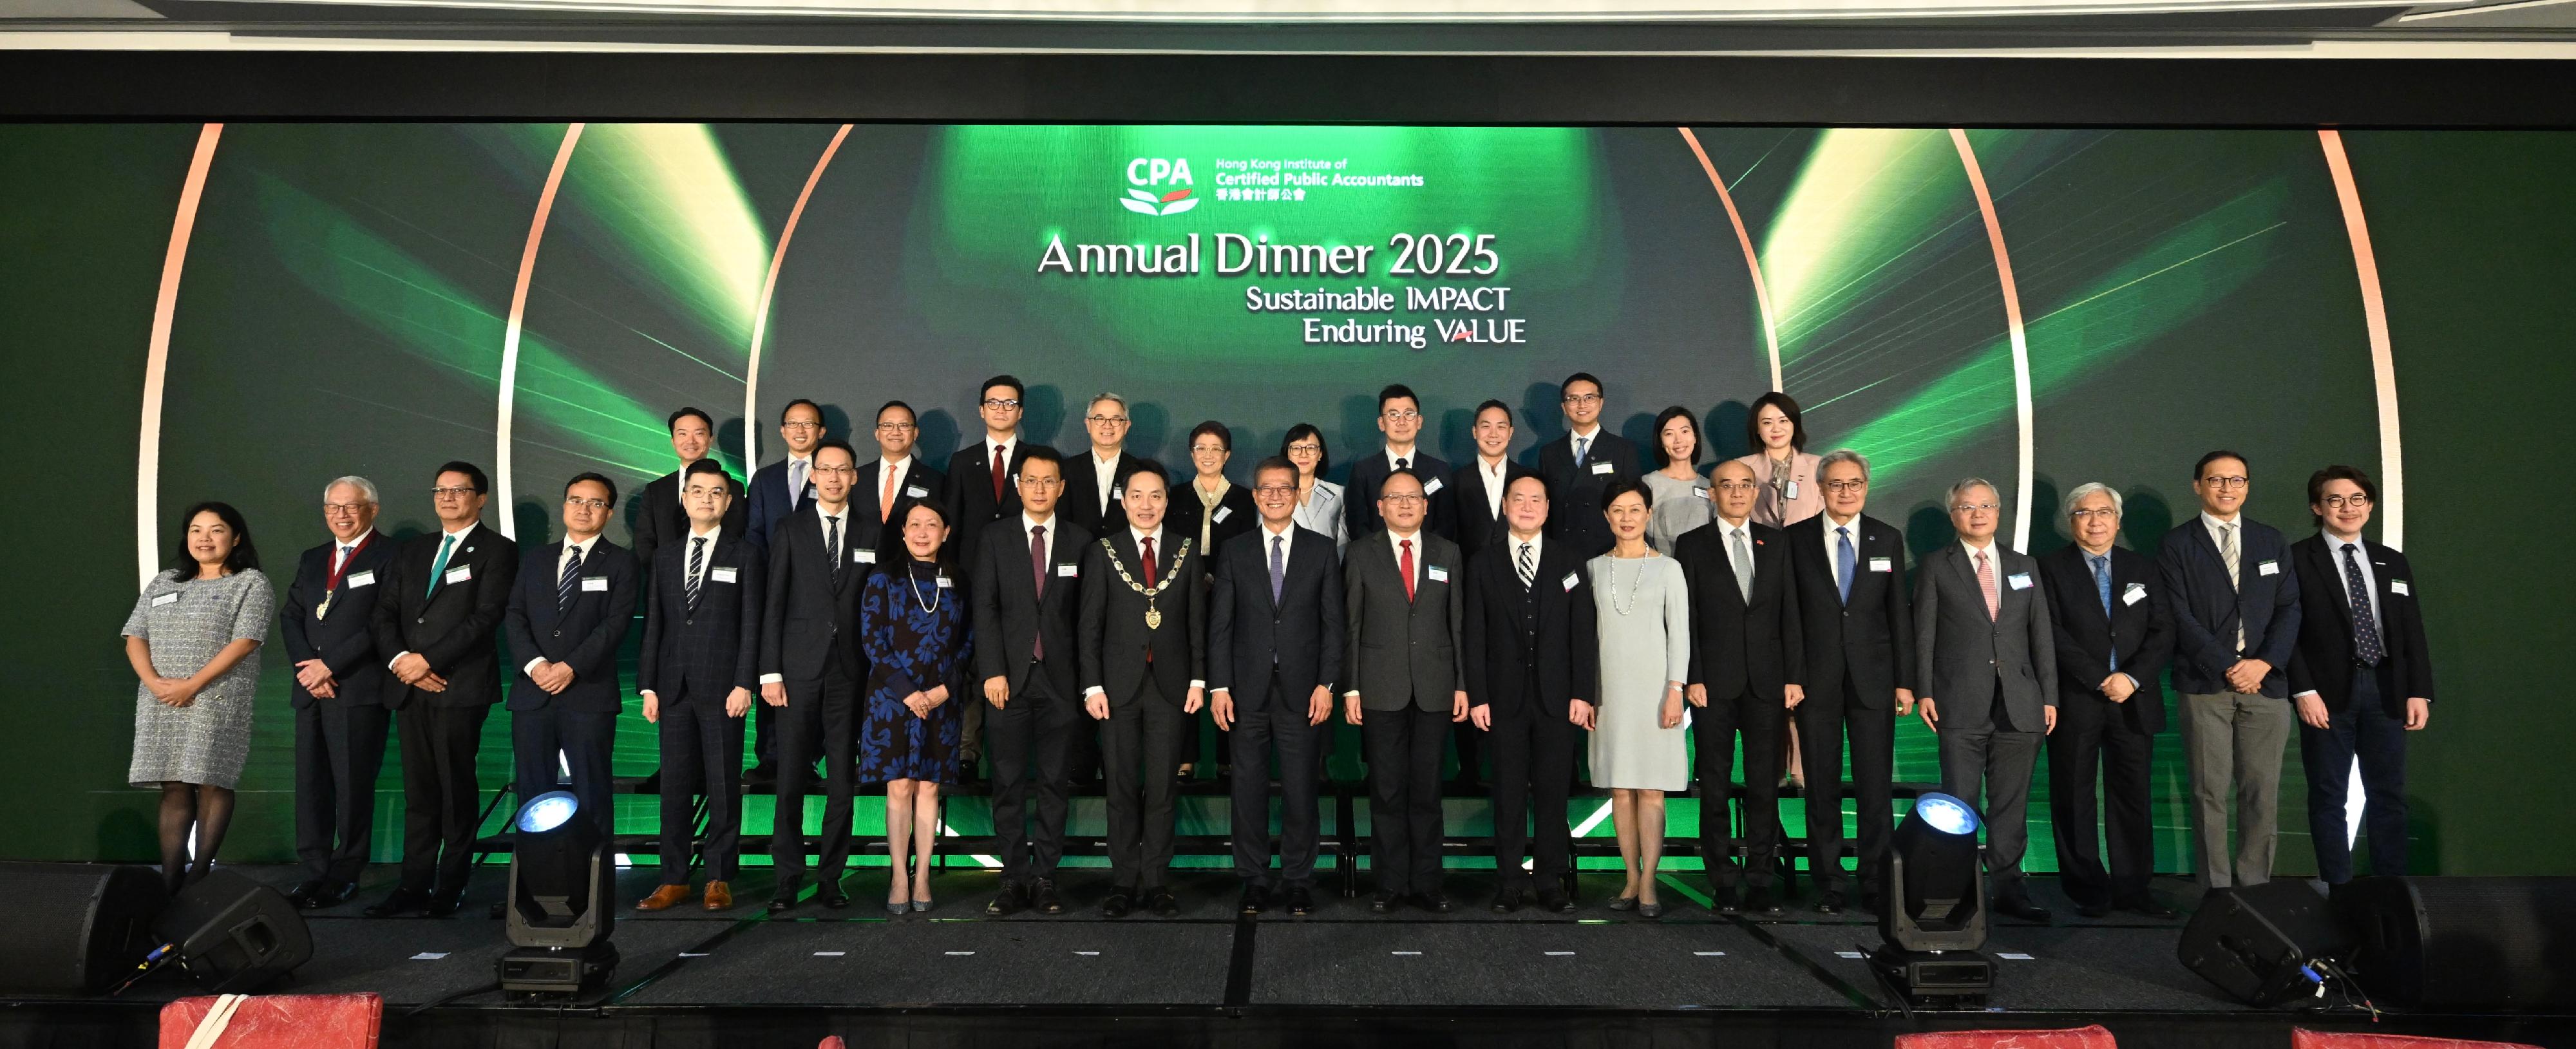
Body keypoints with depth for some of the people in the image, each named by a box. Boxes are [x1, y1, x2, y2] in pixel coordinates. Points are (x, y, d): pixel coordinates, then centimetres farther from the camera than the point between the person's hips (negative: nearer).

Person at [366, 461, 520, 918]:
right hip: (410, 690, 6)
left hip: (460, 688, -5)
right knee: (418, 791, 8)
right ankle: (415, 885, 12)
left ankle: (451, 888, 6)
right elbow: (386, 614, 13)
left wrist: (429, 660, -14)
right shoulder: (413, 552, 20)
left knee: (456, 790, -1)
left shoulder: (497, 551, 0)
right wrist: (400, 659, -4)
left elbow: (486, 618, -10)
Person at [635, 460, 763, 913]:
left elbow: (752, 624, -3)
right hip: (674, 687, 4)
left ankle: (719, 879, 9)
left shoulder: (745, 554, 2)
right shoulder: (667, 557, 14)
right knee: (675, 783, 6)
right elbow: (655, 624, 13)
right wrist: (649, 686, 6)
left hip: (722, 686, -4)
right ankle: (674, 880, 13)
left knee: (723, 785, 1)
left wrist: (744, 684, -11)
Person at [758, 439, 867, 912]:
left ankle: (830, 878, 12)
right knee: (791, 780, 1)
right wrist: (770, 672, -4)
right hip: (800, 669, -1)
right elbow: (773, 605, 2)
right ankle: (788, 878, 10)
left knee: (842, 782, 4)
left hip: (850, 673, 1)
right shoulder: (791, 531, 5)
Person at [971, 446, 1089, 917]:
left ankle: (1045, 878, 13)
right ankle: (1014, 878, 11)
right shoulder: (996, 539, 7)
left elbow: (1086, 615, 5)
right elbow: (985, 609, 1)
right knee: (1008, 784, 3)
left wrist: (1086, 678, 0)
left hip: (1059, 680, 0)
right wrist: (993, 671, -9)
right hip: (1010, 679, 0)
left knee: (1053, 783, 5)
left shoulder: (1080, 542, 6)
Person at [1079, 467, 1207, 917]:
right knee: (1122, 787, 4)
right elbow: (1091, 624, 1)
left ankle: (1157, 883, 11)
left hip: (1170, 685, 1)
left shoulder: (1187, 551, 8)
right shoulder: (1103, 551, 4)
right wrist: (1092, 686, -5)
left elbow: (1197, 620, 8)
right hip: (1120, 685, -1)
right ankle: (1123, 882, 13)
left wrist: (1198, 680, 1)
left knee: (1161, 787, 3)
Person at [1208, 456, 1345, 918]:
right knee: (1249, 789, 6)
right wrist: (1219, 687, -3)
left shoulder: (1321, 549, 6)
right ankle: (1254, 880, 18)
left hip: (1301, 690, 0)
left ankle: (1298, 880, 17)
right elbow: (1220, 624, 4)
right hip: (1247, 690, 1)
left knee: (1300, 789, 3)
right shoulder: (1234, 551, 6)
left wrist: (1326, 684, -5)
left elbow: (1332, 622, 3)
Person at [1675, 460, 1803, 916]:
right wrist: (1692, 678, -9)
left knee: (1764, 785, 5)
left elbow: (1789, 613, 7)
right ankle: (1724, 883, 13)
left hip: (1767, 682, 2)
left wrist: (1795, 676, 1)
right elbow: (1686, 618, -2)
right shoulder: (1692, 545, 3)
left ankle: (1760, 883, 13)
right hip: (1714, 683, -2)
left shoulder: (1775, 543, 10)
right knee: (1715, 786, 4)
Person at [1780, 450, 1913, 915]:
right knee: (1822, 788, 6)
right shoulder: (1795, 538, 2)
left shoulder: (1888, 539, 7)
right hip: (1816, 682, -1)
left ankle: (1878, 885, 13)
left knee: (1876, 788, 2)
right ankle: (1829, 884, 17)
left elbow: (1900, 612, 7)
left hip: (1873, 680, 1)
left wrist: (1905, 680, 2)